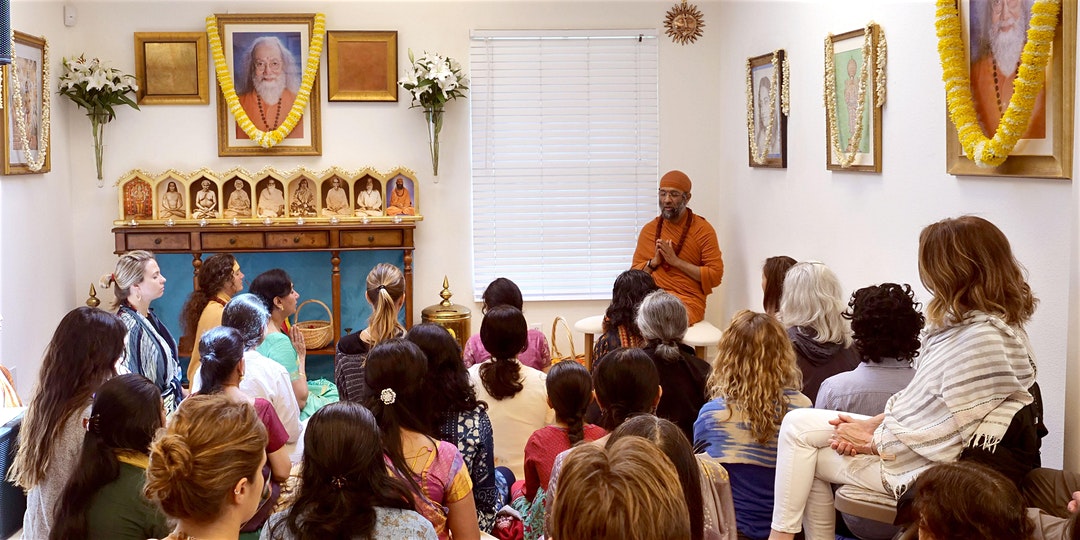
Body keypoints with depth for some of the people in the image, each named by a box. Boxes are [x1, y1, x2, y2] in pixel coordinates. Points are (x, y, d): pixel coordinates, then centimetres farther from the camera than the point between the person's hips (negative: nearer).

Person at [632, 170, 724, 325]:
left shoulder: (703, 229, 2)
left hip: (688, 300, -4)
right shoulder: (648, 229, 15)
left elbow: (715, 276, -4)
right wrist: (654, 262, -3)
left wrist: (676, 261, -10)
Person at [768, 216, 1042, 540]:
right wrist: (874, 424, -1)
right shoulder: (964, 323, 6)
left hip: (929, 465, -10)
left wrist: (872, 443, -12)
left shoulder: (985, 339, -25)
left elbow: (944, 430, -24)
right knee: (798, 424, 7)